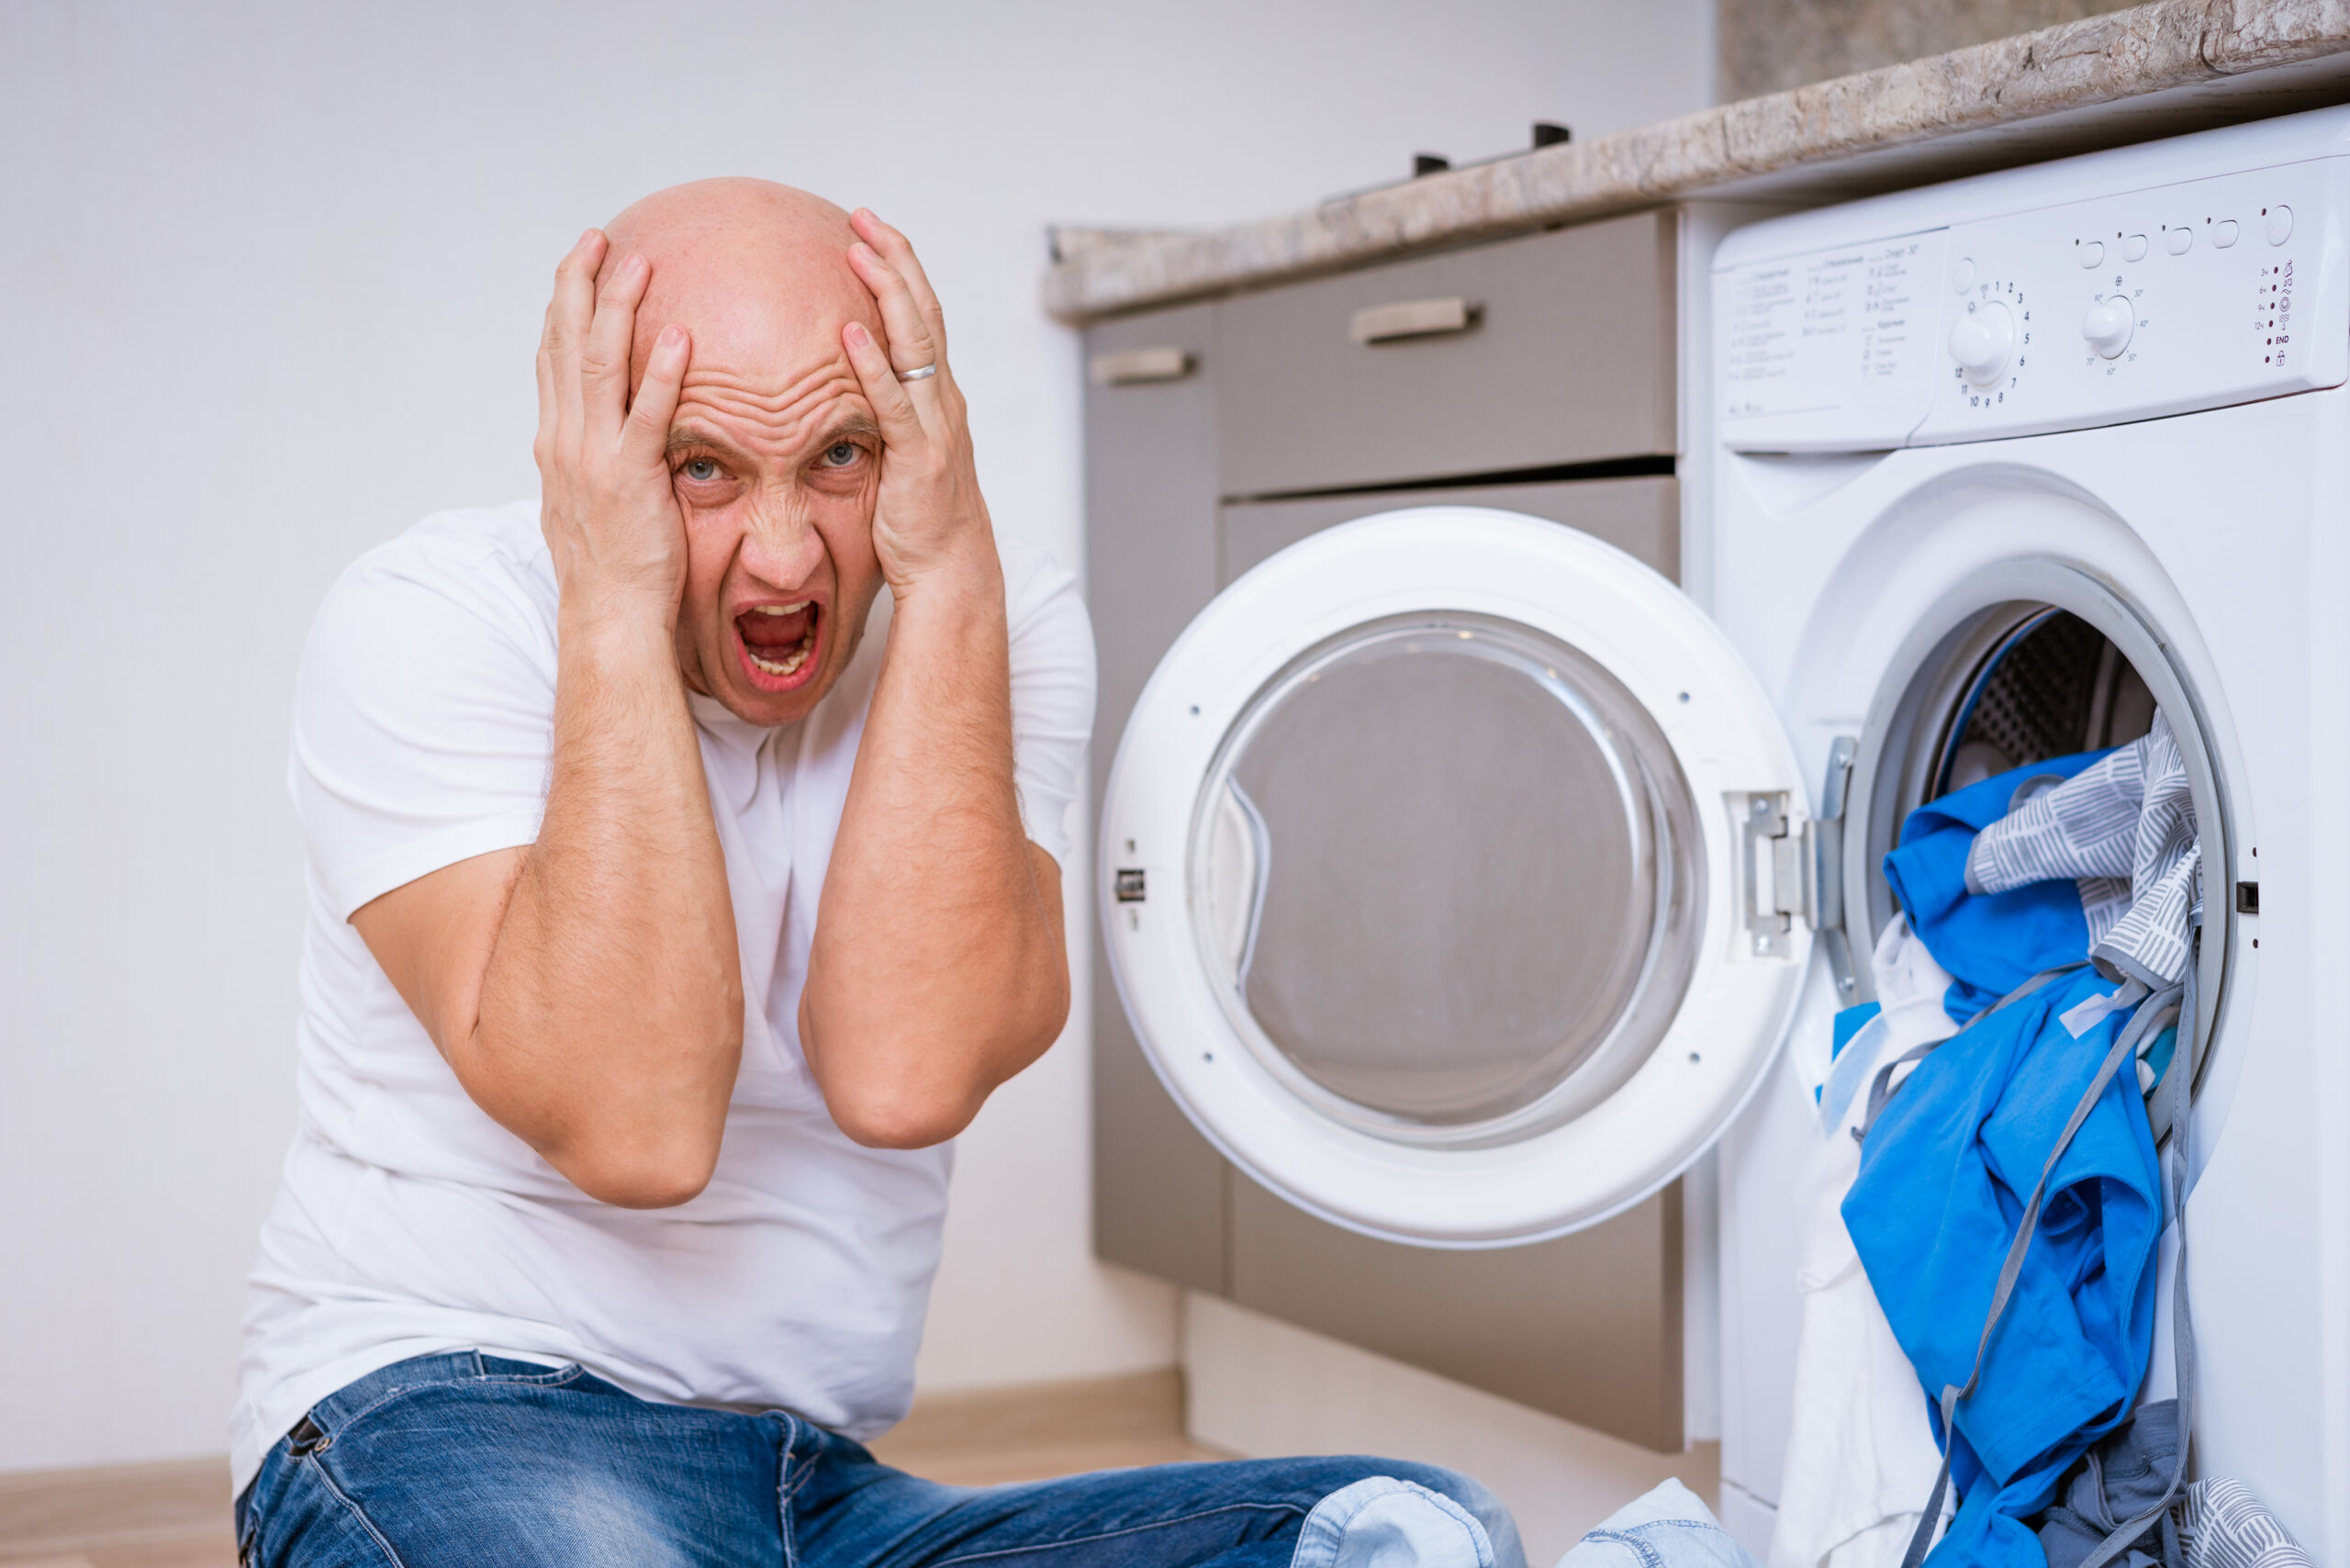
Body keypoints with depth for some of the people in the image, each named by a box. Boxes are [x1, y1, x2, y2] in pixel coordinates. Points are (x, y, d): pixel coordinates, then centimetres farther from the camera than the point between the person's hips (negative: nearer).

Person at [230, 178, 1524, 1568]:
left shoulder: (998, 628, -2)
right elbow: (634, 1127, -25)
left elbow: (902, 1076, -21)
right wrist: (615, 611, -23)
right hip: (444, 1417, -3)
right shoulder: (426, 629, -11)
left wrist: (949, 578, -20)